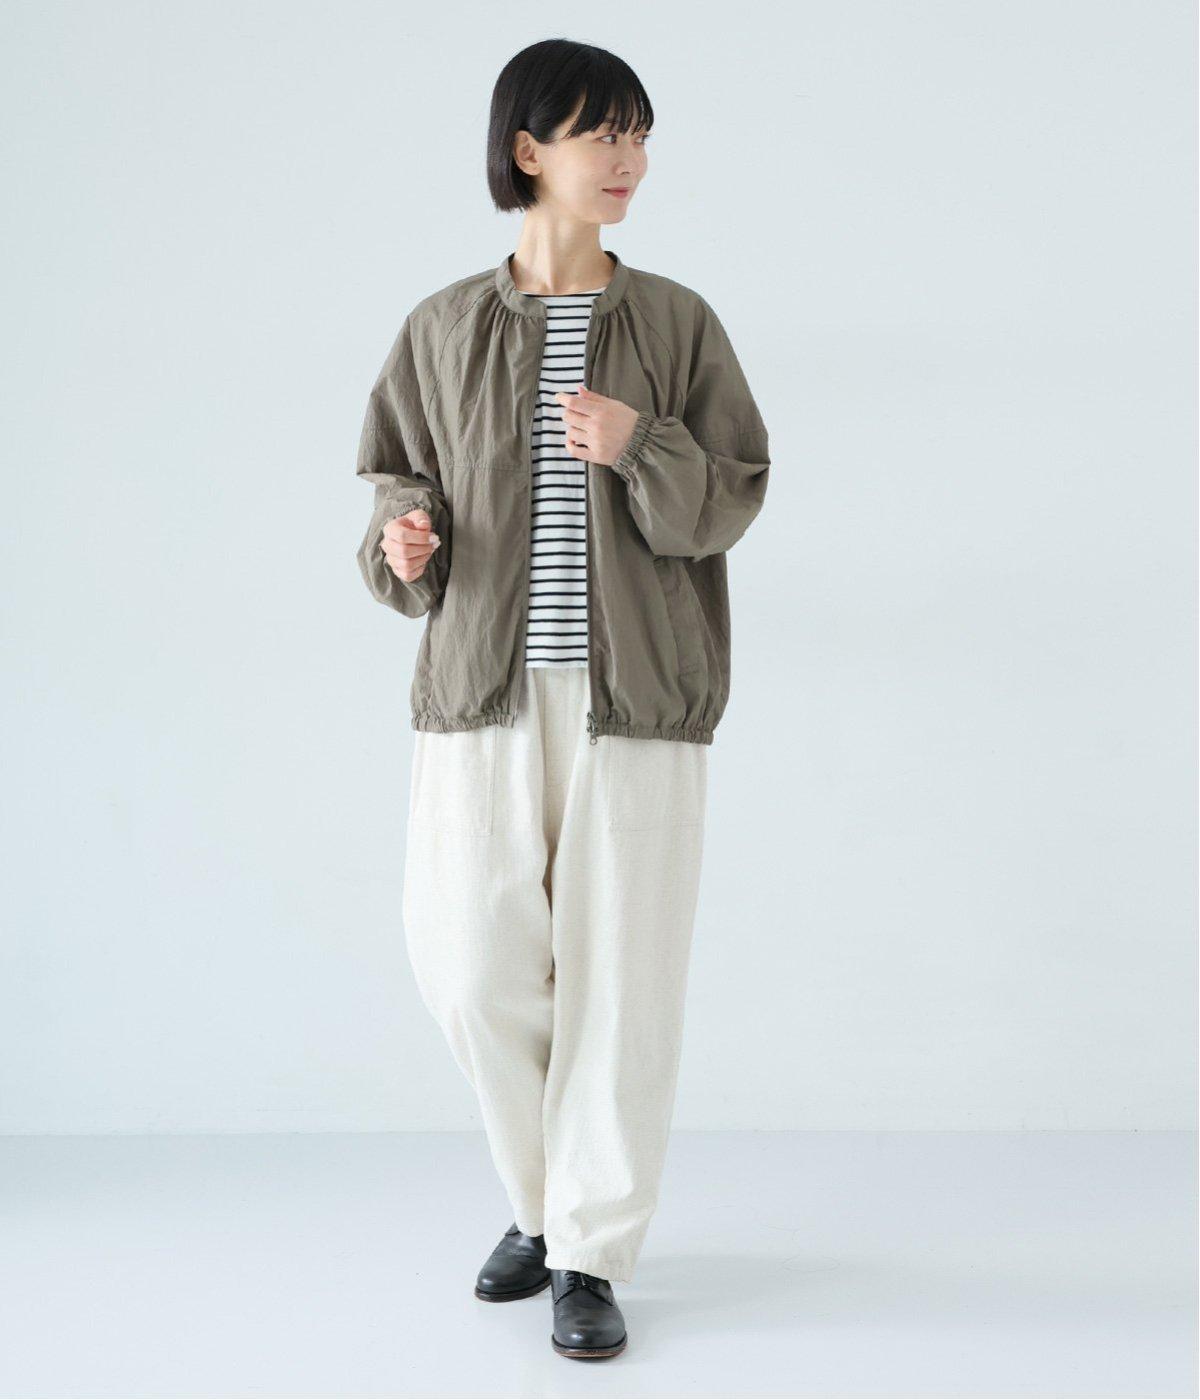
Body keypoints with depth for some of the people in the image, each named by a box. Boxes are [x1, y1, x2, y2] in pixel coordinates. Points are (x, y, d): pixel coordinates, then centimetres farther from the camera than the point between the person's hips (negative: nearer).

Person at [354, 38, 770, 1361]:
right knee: (471, 963, 0)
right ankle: (544, 1201, 26)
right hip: (482, 684, 1)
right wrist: (400, 534, -8)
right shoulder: (444, 327, 7)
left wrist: (641, 449, -15)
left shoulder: (675, 323, 5)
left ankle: (593, 1256, 14)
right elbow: (397, 474, 14)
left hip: (634, 690, -1)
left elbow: (732, 499, 3)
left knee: (618, 972, -1)